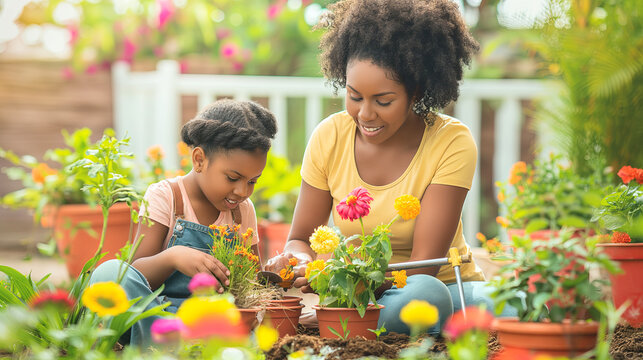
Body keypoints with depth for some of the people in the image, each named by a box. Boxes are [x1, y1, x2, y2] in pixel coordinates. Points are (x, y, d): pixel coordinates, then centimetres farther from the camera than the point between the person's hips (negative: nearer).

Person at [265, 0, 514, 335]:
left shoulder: (452, 143, -15)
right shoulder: (329, 137, -6)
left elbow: (424, 266, -20)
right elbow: (301, 238, 3)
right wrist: (299, 258, -23)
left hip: (445, 286, 0)